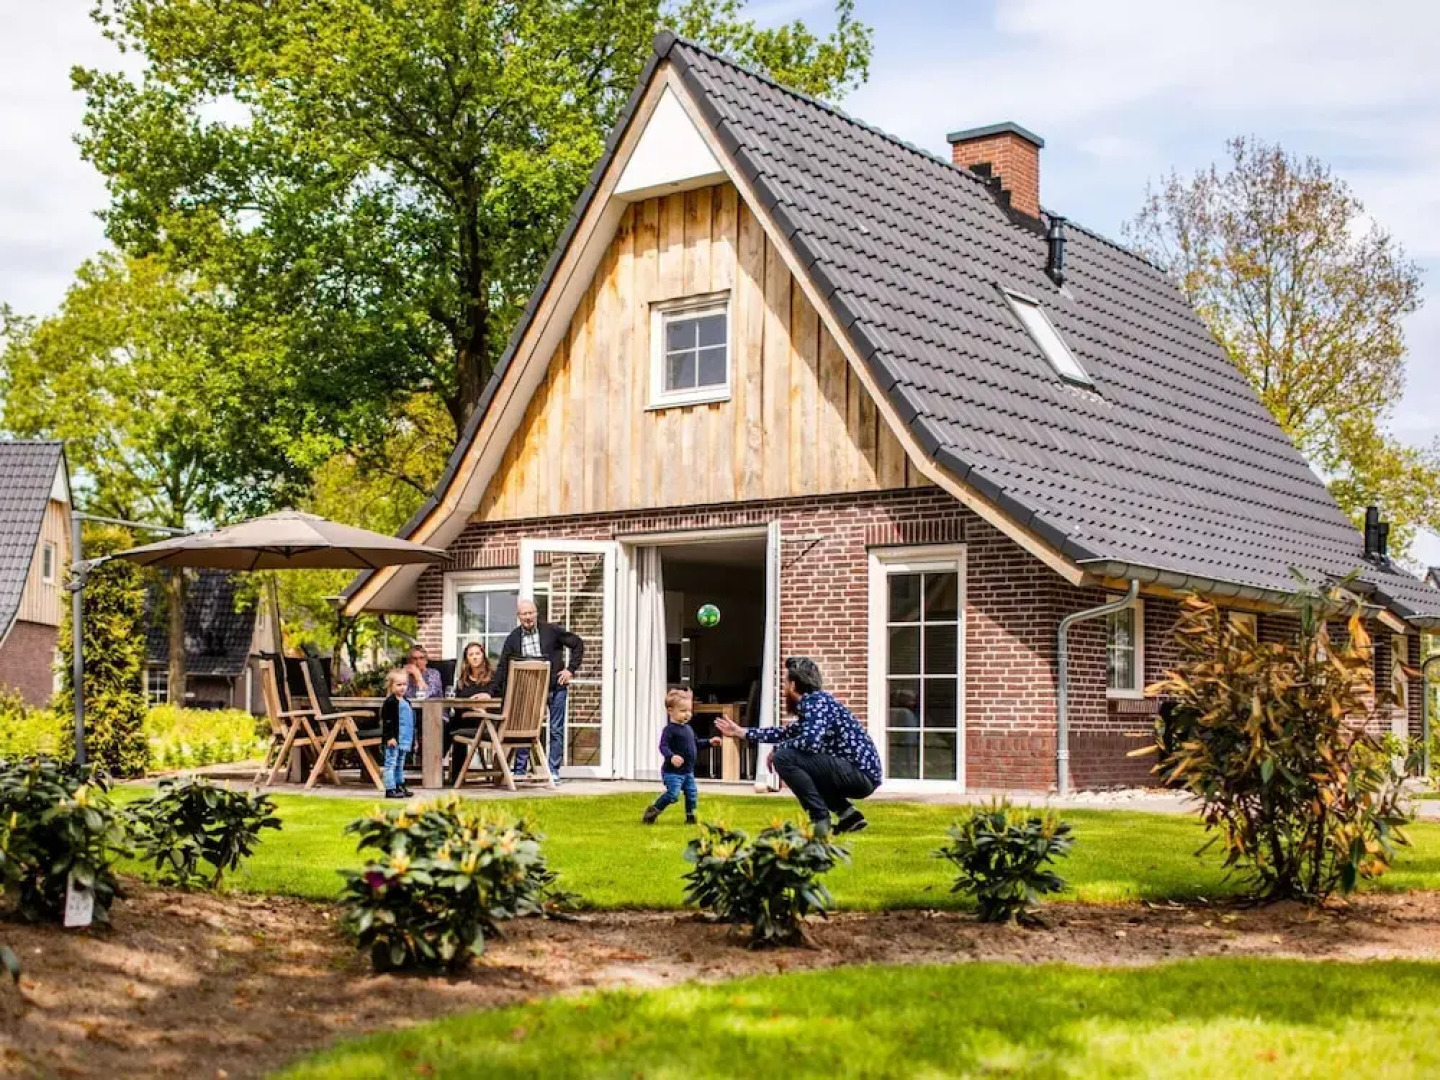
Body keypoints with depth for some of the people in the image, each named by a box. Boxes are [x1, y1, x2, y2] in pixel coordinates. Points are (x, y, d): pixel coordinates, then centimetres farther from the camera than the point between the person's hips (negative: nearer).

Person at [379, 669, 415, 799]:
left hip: (404, 740, 9)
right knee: (391, 763, -6)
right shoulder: (390, 702, -11)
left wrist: (414, 738, 22)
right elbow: (387, 721, -16)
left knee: (400, 764, 17)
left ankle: (400, 786, 25)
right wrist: (390, 737, -22)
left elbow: (411, 721, 22)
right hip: (393, 740, -9)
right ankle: (390, 789, -6)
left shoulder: (406, 701, 15)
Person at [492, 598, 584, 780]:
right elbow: (503, 667, 3)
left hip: (555, 687, -1)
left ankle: (553, 771, 12)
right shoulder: (513, 638, 2)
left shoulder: (551, 631, -3)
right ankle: (520, 771, 10)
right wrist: (494, 694, -3)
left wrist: (571, 669, -4)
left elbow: (577, 644, 4)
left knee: (556, 730, 3)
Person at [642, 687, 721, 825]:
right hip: (672, 771, -8)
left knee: (692, 793, 8)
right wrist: (671, 757, -42)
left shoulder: (688, 728, 13)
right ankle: (653, 811, 3)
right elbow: (663, 746, -25)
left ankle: (690, 817, 23)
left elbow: (695, 743, 28)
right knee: (673, 794, -15)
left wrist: (709, 742, 21)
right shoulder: (670, 729, -15)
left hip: (688, 771, 8)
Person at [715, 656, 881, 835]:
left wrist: (776, 749, -8)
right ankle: (848, 815, 17)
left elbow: (810, 741, -27)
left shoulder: (817, 701, -11)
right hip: (860, 777, 10)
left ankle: (821, 820, -11)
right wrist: (741, 732, 38)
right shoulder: (810, 704, 19)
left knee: (783, 758, -16)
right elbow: (787, 732, 34)